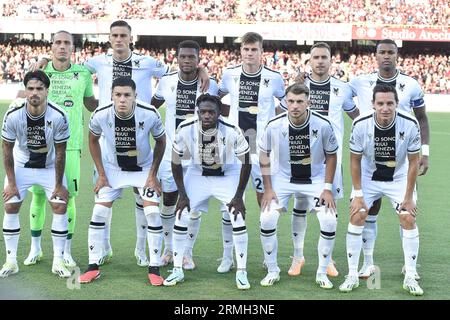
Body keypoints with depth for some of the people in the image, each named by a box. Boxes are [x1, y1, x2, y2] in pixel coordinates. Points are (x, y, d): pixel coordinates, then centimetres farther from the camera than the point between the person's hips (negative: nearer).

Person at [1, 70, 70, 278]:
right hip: (21, 165, 1)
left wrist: (59, 185, -11)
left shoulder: (58, 117, -27)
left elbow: (60, 152, -16)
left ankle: (58, 261, 1)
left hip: (50, 166, 0)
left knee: (60, 206, -10)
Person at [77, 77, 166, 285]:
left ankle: (154, 268, -1)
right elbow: (93, 140, -2)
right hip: (113, 168, 1)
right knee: (99, 212, -7)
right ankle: (93, 266, 6)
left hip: (144, 168, -1)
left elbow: (160, 141, -7)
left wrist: (153, 174, -8)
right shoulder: (101, 115, -24)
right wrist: (101, 174, -4)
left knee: (152, 212, -13)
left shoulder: (150, 114, -27)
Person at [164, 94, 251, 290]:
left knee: (238, 219, -15)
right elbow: (176, 163, -9)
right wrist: (182, 194, -10)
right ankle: (177, 270, 9)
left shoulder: (231, 131, -30)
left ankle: (242, 272, 0)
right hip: (197, 174, 2)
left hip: (228, 176, -2)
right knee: (181, 217, -7)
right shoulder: (185, 129, -25)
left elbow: (246, 163, -14)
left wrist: (238, 196, -15)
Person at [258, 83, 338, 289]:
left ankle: (322, 273, 3)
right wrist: (268, 189, -5)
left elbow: (331, 156, -3)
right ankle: (272, 271, 4)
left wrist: (327, 188, -8)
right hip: (283, 178, 0)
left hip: (315, 180, 0)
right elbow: (264, 154, -2)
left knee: (329, 221, -16)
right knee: (267, 219, -17)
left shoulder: (322, 125, -19)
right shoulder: (274, 125, -17)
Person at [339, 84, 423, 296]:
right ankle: (352, 275, 0)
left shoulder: (410, 124, -24)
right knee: (356, 216, -12)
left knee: (408, 219, -11)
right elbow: (355, 160, -10)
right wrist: (358, 194, -11)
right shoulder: (360, 124, -24)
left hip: (399, 178, 0)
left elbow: (413, 162, -12)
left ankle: (410, 277, 1)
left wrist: (408, 197, -10)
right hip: (368, 177, 0)